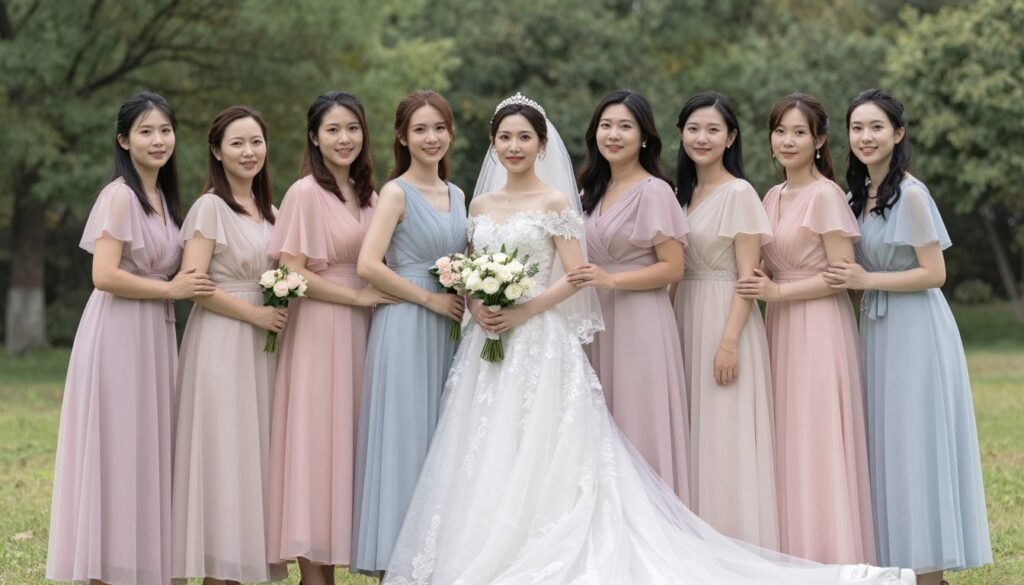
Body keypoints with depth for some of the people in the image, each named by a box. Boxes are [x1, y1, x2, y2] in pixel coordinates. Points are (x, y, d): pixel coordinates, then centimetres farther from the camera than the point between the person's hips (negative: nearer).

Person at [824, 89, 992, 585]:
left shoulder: (911, 195, -14)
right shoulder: (858, 196, 10)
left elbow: (933, 273, -16)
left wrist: (866, 280, -17)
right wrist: (851, 279, -1)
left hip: (915, 333, -8)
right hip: (876, 332, 8)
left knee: (916, 446, -4)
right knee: (885, 447, 9)